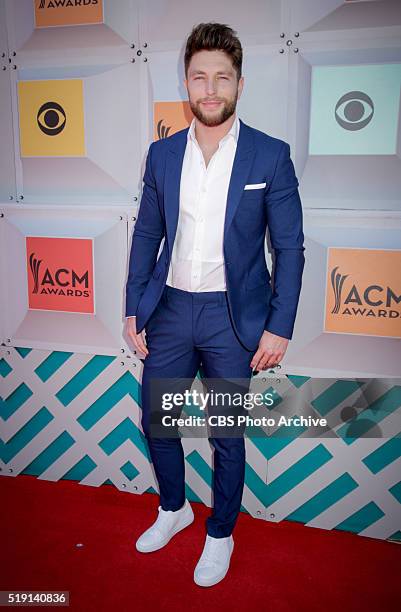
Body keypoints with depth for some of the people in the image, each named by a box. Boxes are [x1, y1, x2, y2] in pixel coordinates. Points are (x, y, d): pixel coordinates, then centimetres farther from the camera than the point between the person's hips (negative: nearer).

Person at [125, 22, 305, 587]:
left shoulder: (270, 155, -6)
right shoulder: (162, 153, 4)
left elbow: (290, 247, -5)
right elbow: (146, 234, 9)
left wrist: (280, 327, -10)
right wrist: (134, 308, 4)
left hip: (232, 316, -3)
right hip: (169, 309, 4)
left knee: (227, 435, 12)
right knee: (155, 422, 16)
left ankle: (220, 535, 38)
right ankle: (173, 509, 45)